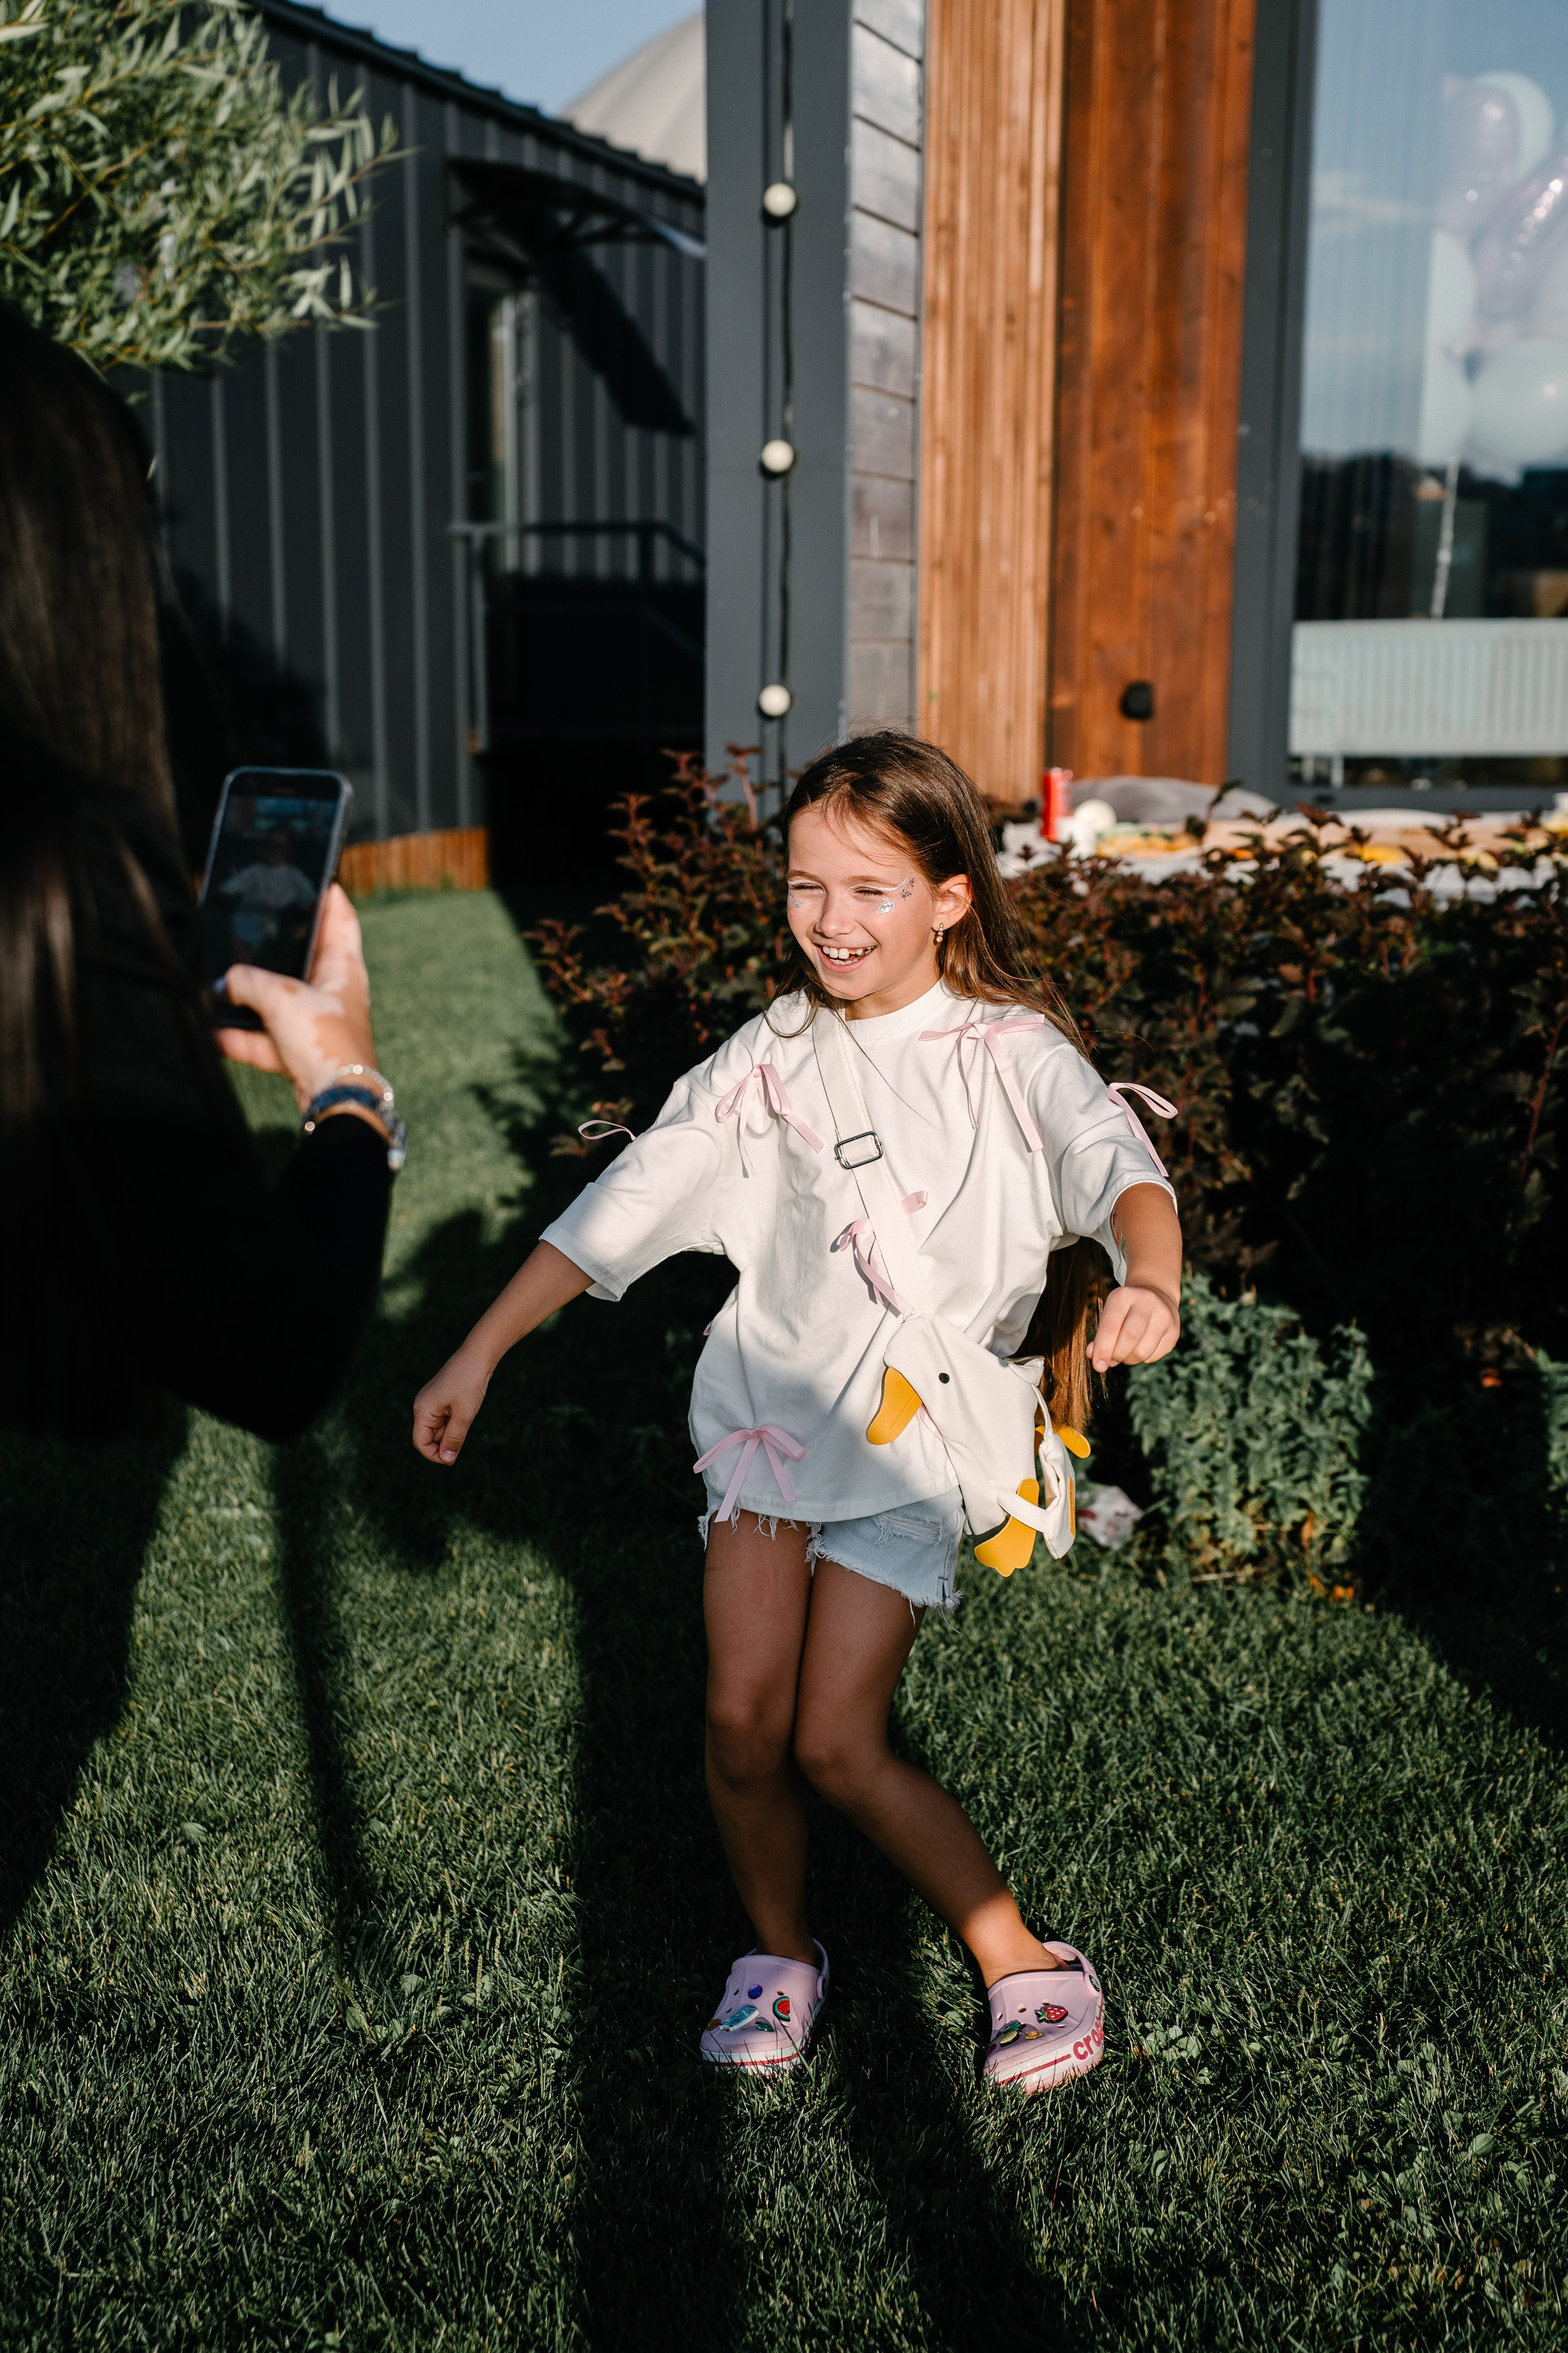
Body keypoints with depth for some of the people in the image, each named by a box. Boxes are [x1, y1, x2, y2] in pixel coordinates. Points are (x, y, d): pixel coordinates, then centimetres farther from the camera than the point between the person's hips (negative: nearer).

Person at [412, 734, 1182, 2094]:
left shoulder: (1013, 1055, -8)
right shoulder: (775, 1056, 2)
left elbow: (1119, 1166, -26)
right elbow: (628, 1204, 3)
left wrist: (1151, 1285, -49)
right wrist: (481, 1354, 1)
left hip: (918, 1434, -3)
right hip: (771, 1401, 4)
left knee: (836, 1742, -7)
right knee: (742, 1724, -1)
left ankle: (1031, 1968, 14)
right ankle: (782, 1953, 27)